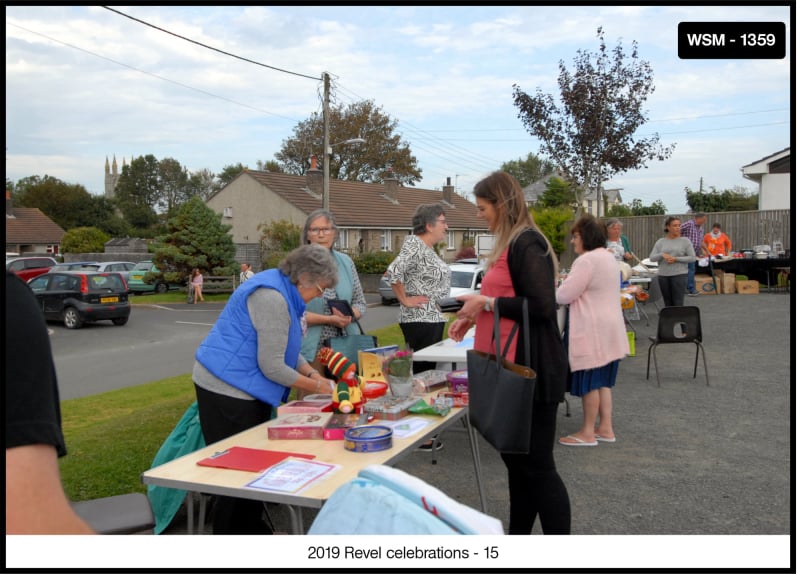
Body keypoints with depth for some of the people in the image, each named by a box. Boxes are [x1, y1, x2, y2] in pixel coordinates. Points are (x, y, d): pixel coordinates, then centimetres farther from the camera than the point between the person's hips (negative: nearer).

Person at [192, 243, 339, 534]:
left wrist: (314, 374, 3)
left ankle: (252, 528, 28)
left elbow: (285, 349, 17)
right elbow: (272, 367, -22)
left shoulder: (284, 291, 9)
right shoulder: (271, 297, -23)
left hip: (244, 389, 10)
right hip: (226, 389, -10)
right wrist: (316, 386, -11)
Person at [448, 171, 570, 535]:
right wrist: (476, 315, 13)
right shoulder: (511, 244, 16)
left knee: (537, 464, -2)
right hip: (513, 368, 10)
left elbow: (541, 306, -23)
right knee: (516, 457, 17)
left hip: (530, 370, -10)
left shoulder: (526, 243, -15)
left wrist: (487, 303, -15)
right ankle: (517, 534, 30)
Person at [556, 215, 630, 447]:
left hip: (592, 330, -10)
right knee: (601, 380, 15)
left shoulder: (587, 260, -18)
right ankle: (605, 428, 21)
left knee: (589, 381, -1)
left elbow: (564, 295, -18)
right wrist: (567, 285, 15)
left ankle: (588, 433, 8)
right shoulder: (609, 257, 14)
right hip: (607, 327, 10)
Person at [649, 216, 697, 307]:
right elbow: (652, 258, 4)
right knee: (668, 303, 9)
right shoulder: (660, 242, 9)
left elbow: (692, 258, -3)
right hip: (663, 275, 3)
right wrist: (662, 255, -15)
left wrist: (676, 259, -13)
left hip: (679, 275, -3)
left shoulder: (685, 241, 2)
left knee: (678, 303, -8)